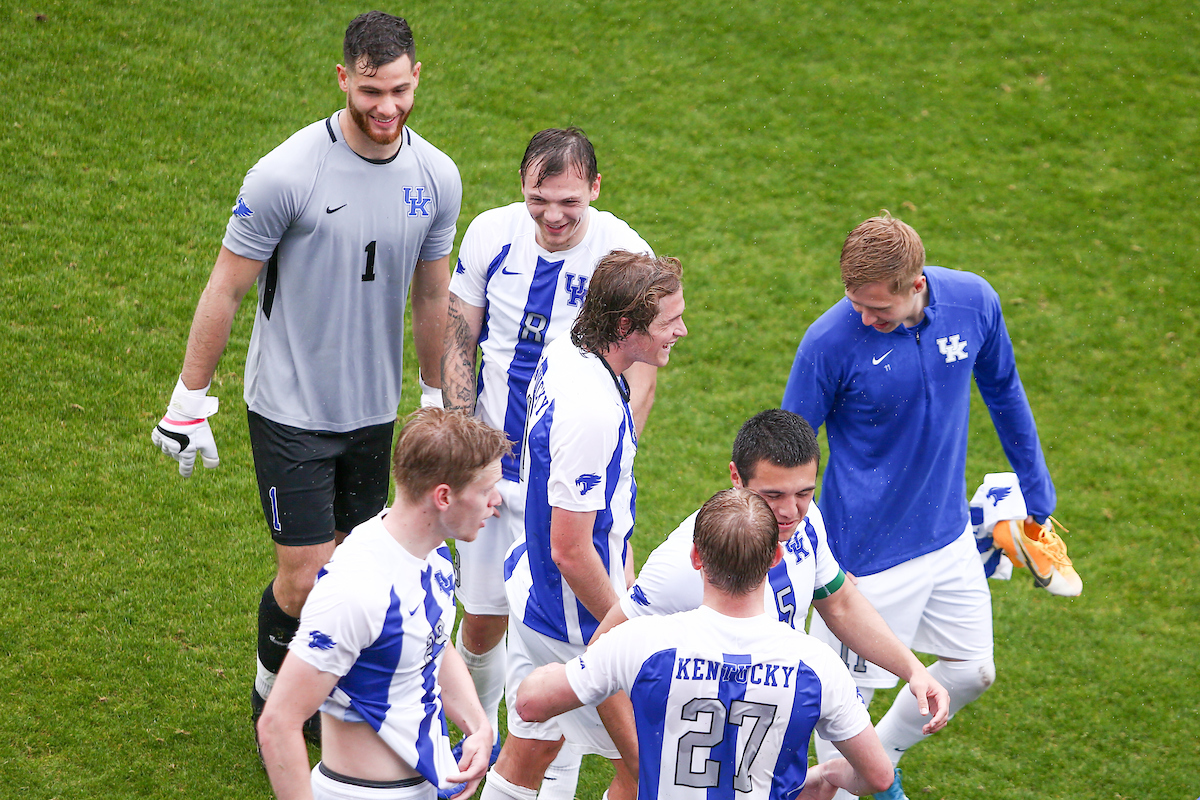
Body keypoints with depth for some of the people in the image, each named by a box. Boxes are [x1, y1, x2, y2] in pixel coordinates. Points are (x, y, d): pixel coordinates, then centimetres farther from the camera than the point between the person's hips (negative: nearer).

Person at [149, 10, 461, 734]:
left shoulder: (437, 177, -3)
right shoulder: (288, 174, -18)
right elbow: (227, 289, -9)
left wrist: (439, 404, 18)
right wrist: (189, 402, -6)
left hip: (374, 409, 5)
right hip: (291, 408, -5)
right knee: (306, 578, -4)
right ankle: (272, 694, 23)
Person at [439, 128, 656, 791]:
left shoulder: (624, 253, -13)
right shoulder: (490, 234, -5)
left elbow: (640, 376, -8)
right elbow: (457, 341, 4)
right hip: (494, 464, 3)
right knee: (482, 622, 11)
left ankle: (556, 782, 15)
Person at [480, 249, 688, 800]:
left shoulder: (561, 354, -2)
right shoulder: (593, 412, -32)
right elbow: (570, 550, -27)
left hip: (533, 586, 9)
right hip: (574, 621, -9)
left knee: (530, 749, 21)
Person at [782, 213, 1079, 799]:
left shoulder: (973, 301, -12)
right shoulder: (829, 343, -24)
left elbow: (1002, 390, 8)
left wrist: (1036, 490, 16)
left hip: (949, 532, 5)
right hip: (867, 549, -5)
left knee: (972, 673, 18)